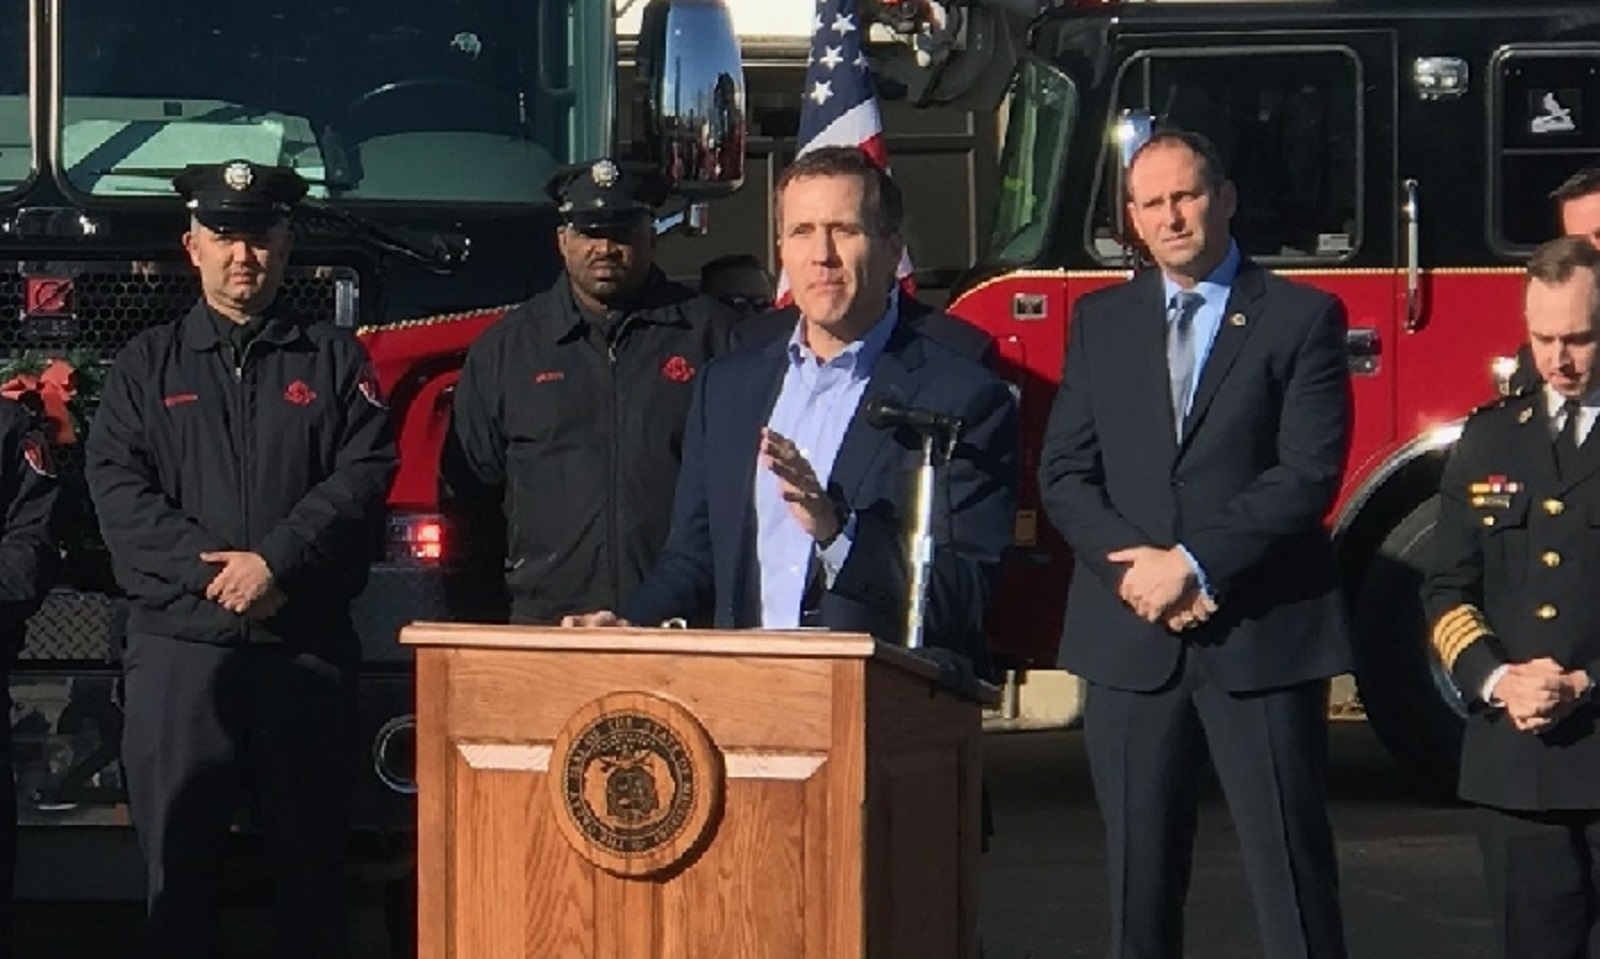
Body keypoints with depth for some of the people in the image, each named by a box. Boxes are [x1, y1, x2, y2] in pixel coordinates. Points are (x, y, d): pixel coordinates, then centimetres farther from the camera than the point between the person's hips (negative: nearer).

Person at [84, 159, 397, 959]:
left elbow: (363, 475, -1)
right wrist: (212, 572, -12)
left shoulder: (335, 361, 12)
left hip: (306, 645, 0)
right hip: (178, 644, 0)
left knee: (311, 854, 2)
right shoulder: (147, 365, 12)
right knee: (177, 855, 0)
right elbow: (116, 487, 0)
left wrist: (277, 560, -15)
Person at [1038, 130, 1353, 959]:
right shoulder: (1100, 322, 14)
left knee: (1291, 866, -3)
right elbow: (1064, 475, 7)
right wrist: (1137, 571, -9)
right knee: (1139, 873, 7)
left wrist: (1192, 564, -14)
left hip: (1262, 638, -3)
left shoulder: (1301, 318, 2)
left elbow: (1308, 475, -8)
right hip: (1129, 638, 4)